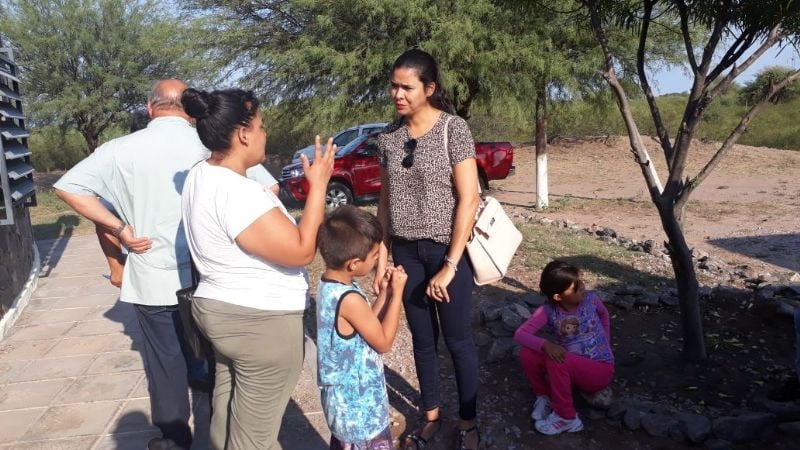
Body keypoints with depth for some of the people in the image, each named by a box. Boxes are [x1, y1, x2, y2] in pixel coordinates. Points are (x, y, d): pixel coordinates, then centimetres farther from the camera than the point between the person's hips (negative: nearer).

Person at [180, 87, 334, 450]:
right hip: (261, 323, -10)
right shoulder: (237, 192, -27)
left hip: (221, 310, 10)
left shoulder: (201, 175, 5)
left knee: (229, 418, 25)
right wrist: (318, 185, -18)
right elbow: (301, 251, -23)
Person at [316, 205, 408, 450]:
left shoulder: (328, 286, -1)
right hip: (359, 405, -9)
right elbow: (383, 342, -17)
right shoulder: (350, 299, -29)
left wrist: (384, 292, 0)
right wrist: (397, 293, -14)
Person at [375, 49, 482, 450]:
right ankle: (431, 417, 33)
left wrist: (450, 265, -15)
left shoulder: (454, 129, -11)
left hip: (448, 249, -4)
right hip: (406, 251, 4)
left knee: (457, 340, 8)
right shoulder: (389, 136, 4)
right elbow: (385, 201, 9)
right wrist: (382, 258, 5)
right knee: (422, 339, 15)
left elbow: (468, 199, -13)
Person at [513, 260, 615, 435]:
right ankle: (545, 396, 5)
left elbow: (604, 315, 14)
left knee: (555, 360, -31)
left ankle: (566, 418, -11)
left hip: (600, 369, -2)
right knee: (527, 354, -20)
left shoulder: (591, 299, -10)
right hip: (572, 367, 2)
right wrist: (545, 344, -39)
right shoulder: (548, 311, -12)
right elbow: (520, 334, -21)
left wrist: (605, 348, 11)